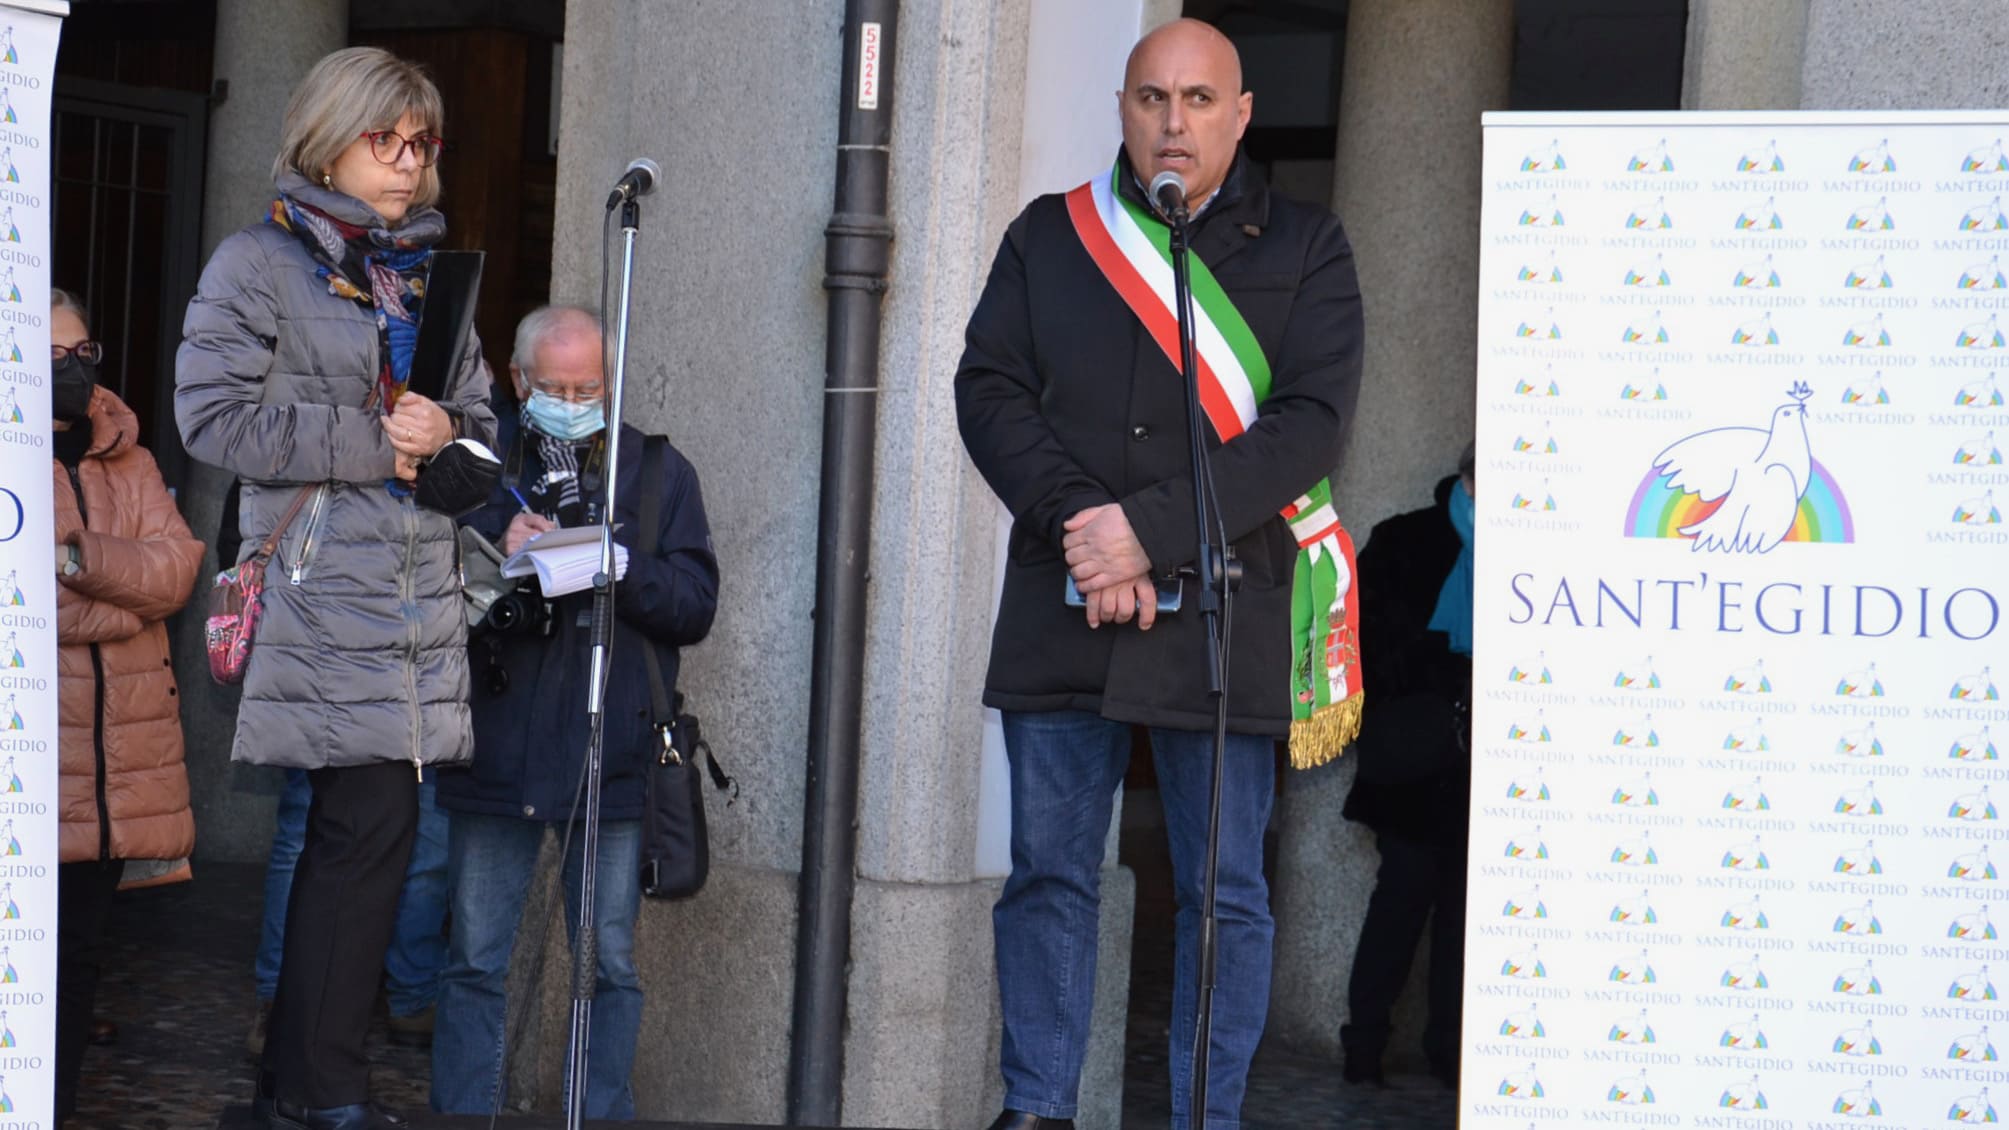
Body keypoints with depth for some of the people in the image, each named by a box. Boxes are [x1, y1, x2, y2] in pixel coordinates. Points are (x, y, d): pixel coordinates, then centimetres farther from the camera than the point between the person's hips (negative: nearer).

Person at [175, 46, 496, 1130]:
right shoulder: (260, 262, 1)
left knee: (371, 824, 4)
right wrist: (371, 438, -12)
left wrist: (445, 434, 0)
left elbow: (479, 419, 25)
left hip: (419, 590, 6)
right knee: (370, 821, -9)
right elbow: (213, 414, -10)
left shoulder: (429, 272, 21)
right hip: (314, 586, -6)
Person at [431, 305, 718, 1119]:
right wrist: (495, 554, -13)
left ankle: (605, 1117, 14)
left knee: (610, 965, 5)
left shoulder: (657, 472, 6)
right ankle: (461, 1113, 13)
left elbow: (695, 604, -1)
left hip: (612, 758, 0)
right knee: (475, 961, 5)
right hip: (496, 750, 0)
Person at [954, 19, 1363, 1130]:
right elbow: (988, 387, 4)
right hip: (1060, 611, 2)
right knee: (1048, 872, 5)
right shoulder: (1048, 235, 12)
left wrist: (1152, 532, -15)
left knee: (1224, 892, 2)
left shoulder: (1302, 247, 5)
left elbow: (1311, 423, -6)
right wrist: (1077, 521, -12)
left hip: (1221, 614, -2)